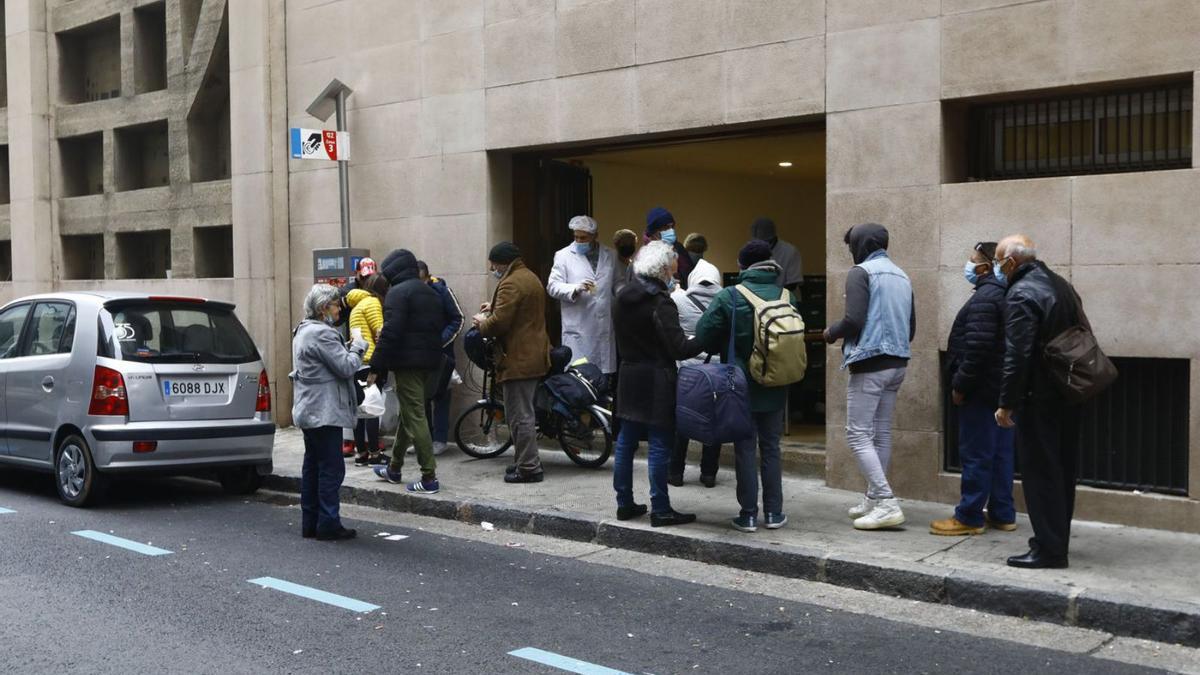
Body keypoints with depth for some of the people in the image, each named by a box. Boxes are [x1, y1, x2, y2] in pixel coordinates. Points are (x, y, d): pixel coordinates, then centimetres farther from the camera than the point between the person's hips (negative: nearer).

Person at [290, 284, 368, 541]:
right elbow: (346, 367, -19)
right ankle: (328, 524, -4)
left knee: (313, 466, 13)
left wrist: (347, 349, 9)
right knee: (331, 467, -6)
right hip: (324, 411, -11)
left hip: (309, 411, 11)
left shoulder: (303, 331, 16)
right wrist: (358, 348, -3)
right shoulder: (322, 333, -18)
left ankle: (310, 523, 18)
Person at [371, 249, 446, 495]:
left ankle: (429, 477, -9)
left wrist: (377, 364, -16)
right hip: (428, 360, 9)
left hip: (406, 362, -9)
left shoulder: (398, 292, -11)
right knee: (409, 413, 19)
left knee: (414, 416, -7)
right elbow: (440, 327, 20)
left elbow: (390, 332, -19)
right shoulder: (430, 293, 18)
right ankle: (394, 468, 32)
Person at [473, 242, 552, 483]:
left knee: (520, 415, -5)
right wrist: (494, 307, 17)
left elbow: (499, 322, -23)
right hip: (535, 356, 11)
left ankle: (529, 468, -2)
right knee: (523, 413, 18)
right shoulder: (531, 278, 16)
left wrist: (481, 323, -4)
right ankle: (527, 462, 25)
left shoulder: (510, 284, -17)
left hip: (518, 360, -11)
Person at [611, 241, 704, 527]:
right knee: (660, 445, -1)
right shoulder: (660, 304, -16)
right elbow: (680, 348, -19)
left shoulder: (623, 298, 8)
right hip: (657, 380, -8)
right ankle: (660, 510, 3)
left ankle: (624, 503, 20)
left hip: (629, 376, 8)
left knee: (626, 441, 12)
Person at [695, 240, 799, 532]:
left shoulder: (730, 297, -12)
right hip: (775, 388, 3)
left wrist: (725, 349, 9)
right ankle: (773, 513, 16)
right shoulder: (787, 297, -2)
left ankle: (748, 514, 7)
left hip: (741, 386, -3)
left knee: (745, 449, 5)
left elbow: (704, 335, -10)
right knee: (771, 448, 13)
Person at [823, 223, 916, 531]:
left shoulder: (861, 272, -9)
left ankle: (887, 503, -13)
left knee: (858, 435, -6)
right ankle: (874, 499, 20)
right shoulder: (901, 276, 16)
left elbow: (854, 320, -18)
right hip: (898, 363, 8)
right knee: (881, 434, 14)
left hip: (869, 364, -8)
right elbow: (911, 328, 19)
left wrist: (831, 333, -1)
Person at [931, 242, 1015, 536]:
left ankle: (969, 517, 3)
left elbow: (978, 348, -25)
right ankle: (1002, 514, 19)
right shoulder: (1005, 294, 14)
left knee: (976, 454, -3)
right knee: (1001, 453, 13)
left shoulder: (985, 298, -18)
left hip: (981, 390, -10)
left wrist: (960, 385, -17)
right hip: (1003, 388, 10)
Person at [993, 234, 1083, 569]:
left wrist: (1006, 403, -15)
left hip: (1039, 400, -9)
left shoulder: (1021, 295, -16)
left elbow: (1017, 356, -21)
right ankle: (1058, 539, 28)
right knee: (1063, 469, 16)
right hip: (1069, 394, 9)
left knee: (1040, 471, -3)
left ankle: (1049, 549, 1)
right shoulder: (1062, 286, 12)